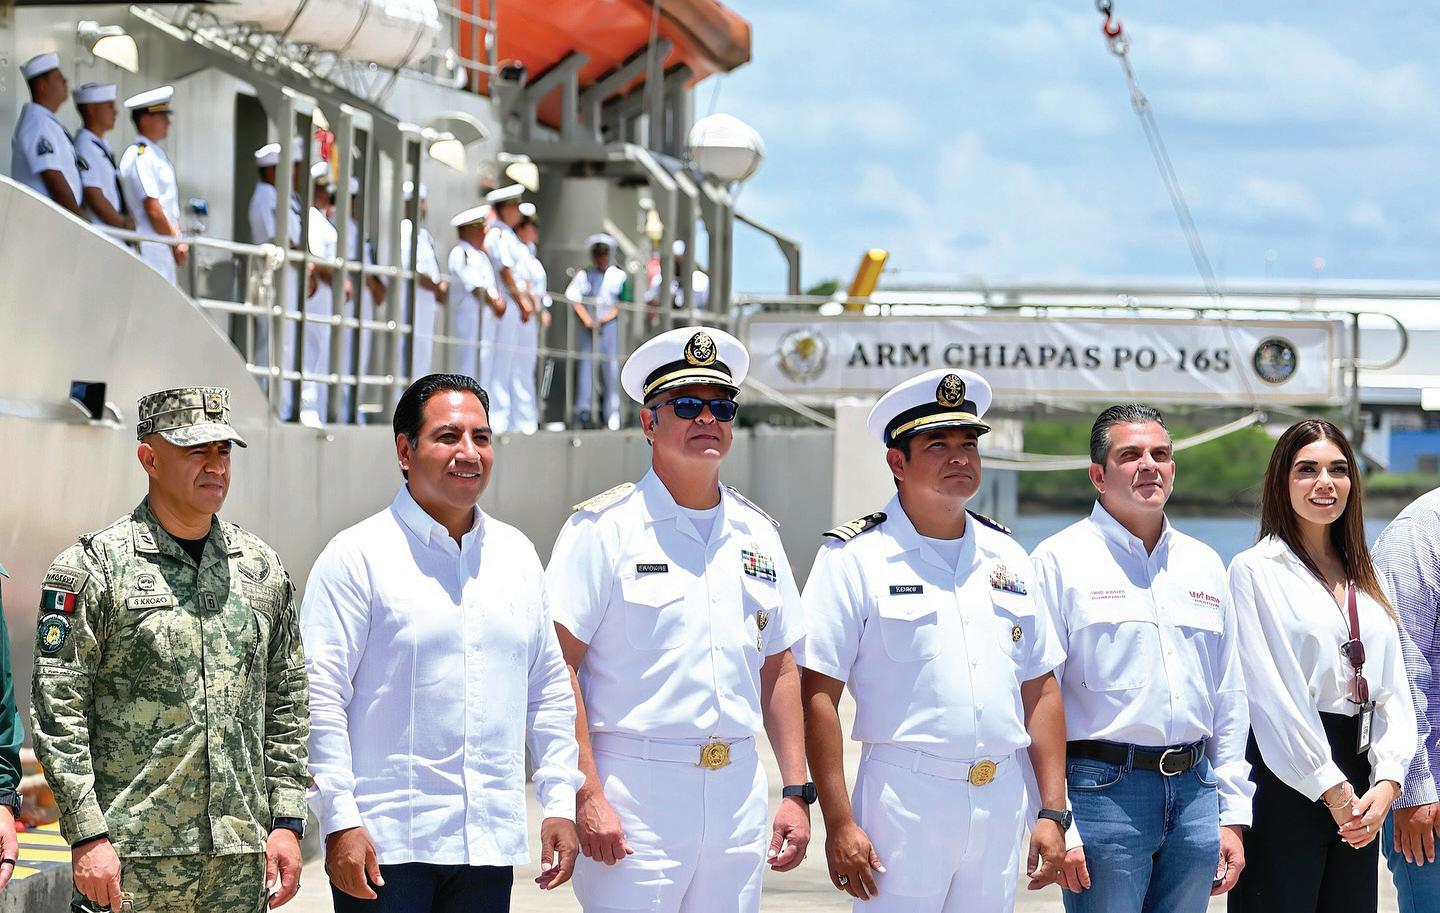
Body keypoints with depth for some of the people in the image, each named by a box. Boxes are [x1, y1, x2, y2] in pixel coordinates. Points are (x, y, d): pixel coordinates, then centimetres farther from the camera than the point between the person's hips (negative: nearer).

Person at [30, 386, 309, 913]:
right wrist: (87, 836, -13)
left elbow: (287, 705, 16)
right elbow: (57, 710, -7)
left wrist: (287, 822, 8)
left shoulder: (262, 568, 12)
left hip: (241, 858, 4)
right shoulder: (93, 567, -3)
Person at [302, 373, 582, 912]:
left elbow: (549, 690, 18)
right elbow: (320, 697, -8)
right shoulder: (358, 556, -3)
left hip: (490, 844, 5)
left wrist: (560, 804, 11)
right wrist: (339, 822, -14)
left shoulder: (516, 555, 14)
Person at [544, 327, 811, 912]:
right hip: (633, 792, -5)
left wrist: (796, 792, 11)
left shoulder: (757, 534, 14)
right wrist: (587, 795, -16)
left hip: (738, 793, 5)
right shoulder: (604, 528, -4)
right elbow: (558, 667, -9)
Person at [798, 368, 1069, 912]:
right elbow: (818, 696, -7)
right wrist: (839, 823, -13)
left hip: (1001, 804, 5)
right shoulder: (855, 558, -3)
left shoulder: (1006, 557, 14)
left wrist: (1053, 811, 8)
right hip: (904, 801, -5)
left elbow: (1039, 691, 16)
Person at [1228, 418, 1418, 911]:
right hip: (1287, 775, -6)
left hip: (1356, 786, 6)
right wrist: (1332, 790, -12)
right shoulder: (1254, 570, -2)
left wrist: (1386, 783, -4)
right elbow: (1272, 695, -9)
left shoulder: (1363, 579, 17)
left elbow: (1393, 690, 11)